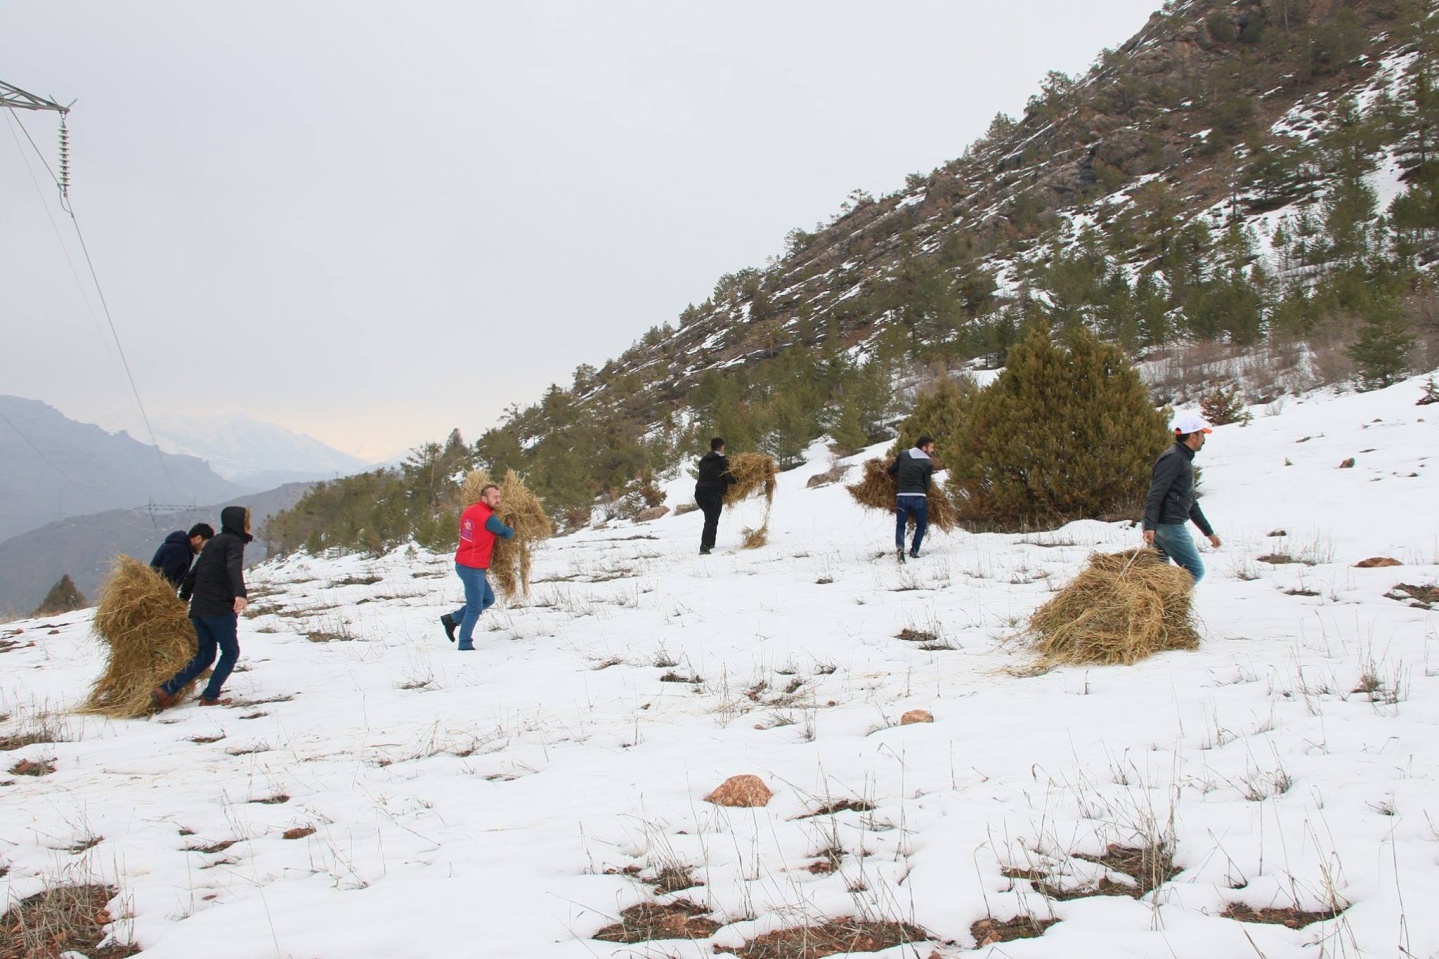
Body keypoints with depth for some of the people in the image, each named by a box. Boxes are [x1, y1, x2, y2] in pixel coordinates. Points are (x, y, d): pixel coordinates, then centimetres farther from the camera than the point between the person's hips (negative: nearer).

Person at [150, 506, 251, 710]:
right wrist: (240, 593, -42)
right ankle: (210, 697, -1)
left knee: (205, 655, 11)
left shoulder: (213, 543, 21)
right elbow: (234, 568, -26)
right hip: (220, 608, -8)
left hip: (199, 608, 8)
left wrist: (183, 598, 32)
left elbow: (194, 574, 25)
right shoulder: (233, 542, -5)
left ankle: (165, 690, 0)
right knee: (230, 652, 5)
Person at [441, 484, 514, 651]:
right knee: (475, 607, 0)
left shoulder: (469, 510, 7)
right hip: (472, 567, -9)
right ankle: (465, 644, 5)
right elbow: (506, 533, -6)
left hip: (463, 563, 9)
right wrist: (512, 529, 17)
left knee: (488, 599, 20)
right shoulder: (489, 518, -18)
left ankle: (452, 619, 23)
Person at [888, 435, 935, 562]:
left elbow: (890, 470, 11)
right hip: (919, 497, -2)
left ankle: (899, 546, -16)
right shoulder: (928, 463, -5)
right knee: (921, 525, 18)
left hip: (902, 496, 2)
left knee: (900, 525, 11)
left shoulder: (903, 455, 5)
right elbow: (926, 485, -1)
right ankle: (914, 551, 11)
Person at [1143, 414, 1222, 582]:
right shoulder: (1173, 458, -11)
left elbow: (1190, 502, 30)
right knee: (1195, 571, -6)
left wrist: (1209, 532, 31)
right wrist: (1150, 527, -32)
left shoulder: (1184, 460, 23)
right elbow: (1155, 495, -21)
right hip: (1169, 526, -10)